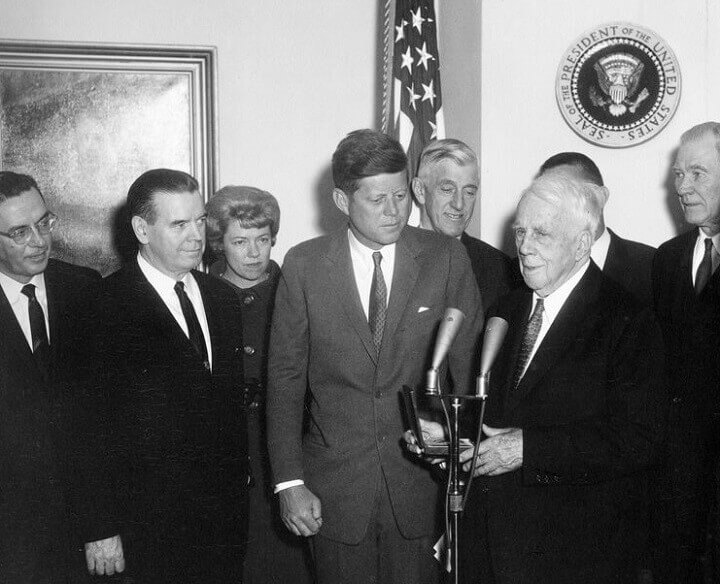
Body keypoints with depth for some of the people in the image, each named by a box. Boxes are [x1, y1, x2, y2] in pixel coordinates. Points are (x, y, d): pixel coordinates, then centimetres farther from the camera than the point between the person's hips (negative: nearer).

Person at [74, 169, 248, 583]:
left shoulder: (223, 298, 8)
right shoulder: (107, 308, -12)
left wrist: (240, 481, 10)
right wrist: (101, 529, -11)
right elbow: (93, 428, -12)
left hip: (228, 514, 6)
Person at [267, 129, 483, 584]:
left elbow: (471, 367, 1)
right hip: (334, 488, 0)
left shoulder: (446, 259, -3)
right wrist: (289, 482, -4)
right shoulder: (304, 266, -3)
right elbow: (285, 379, 0)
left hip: (420, 483, 0)